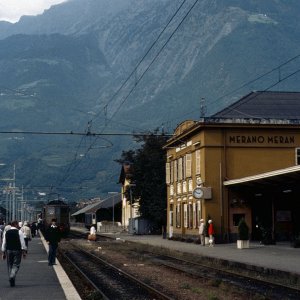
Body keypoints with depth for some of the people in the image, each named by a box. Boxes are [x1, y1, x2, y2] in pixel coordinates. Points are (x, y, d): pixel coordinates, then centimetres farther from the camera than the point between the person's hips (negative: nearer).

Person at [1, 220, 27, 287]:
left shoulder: (6, 232, 5)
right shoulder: (19, 232, -6)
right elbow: (22, 242, -8)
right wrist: (24, 251, -3)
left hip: (8, 251, 4)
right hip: (17, 250, -3)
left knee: (9, 266, 12)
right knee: (16, 265, 2)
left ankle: (11, 281, 14)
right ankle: (12, 276, -22)